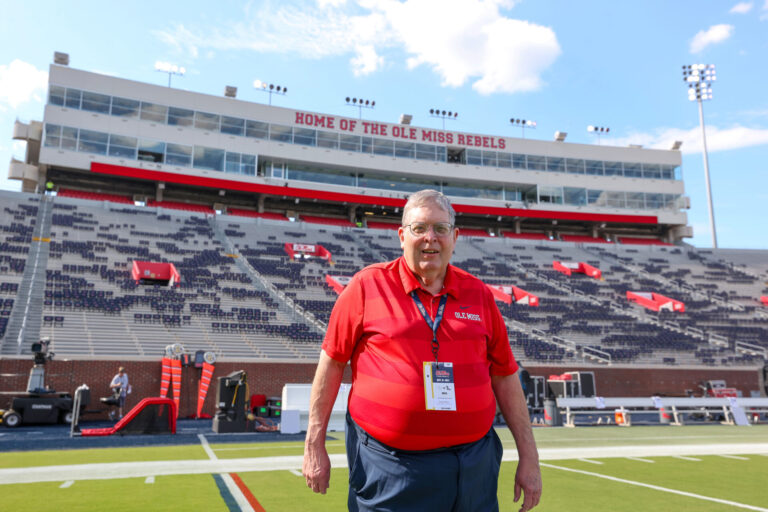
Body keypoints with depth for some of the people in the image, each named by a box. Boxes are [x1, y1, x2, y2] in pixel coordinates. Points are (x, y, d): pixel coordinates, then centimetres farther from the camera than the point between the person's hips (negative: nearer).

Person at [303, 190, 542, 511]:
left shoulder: (479, 294, 6)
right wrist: (314, 445, -1)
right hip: (389, 467, -3)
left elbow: (505, 377, 9)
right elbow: (332, 363, -1)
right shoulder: (368, 285, -4)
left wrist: (529, 456, 8)